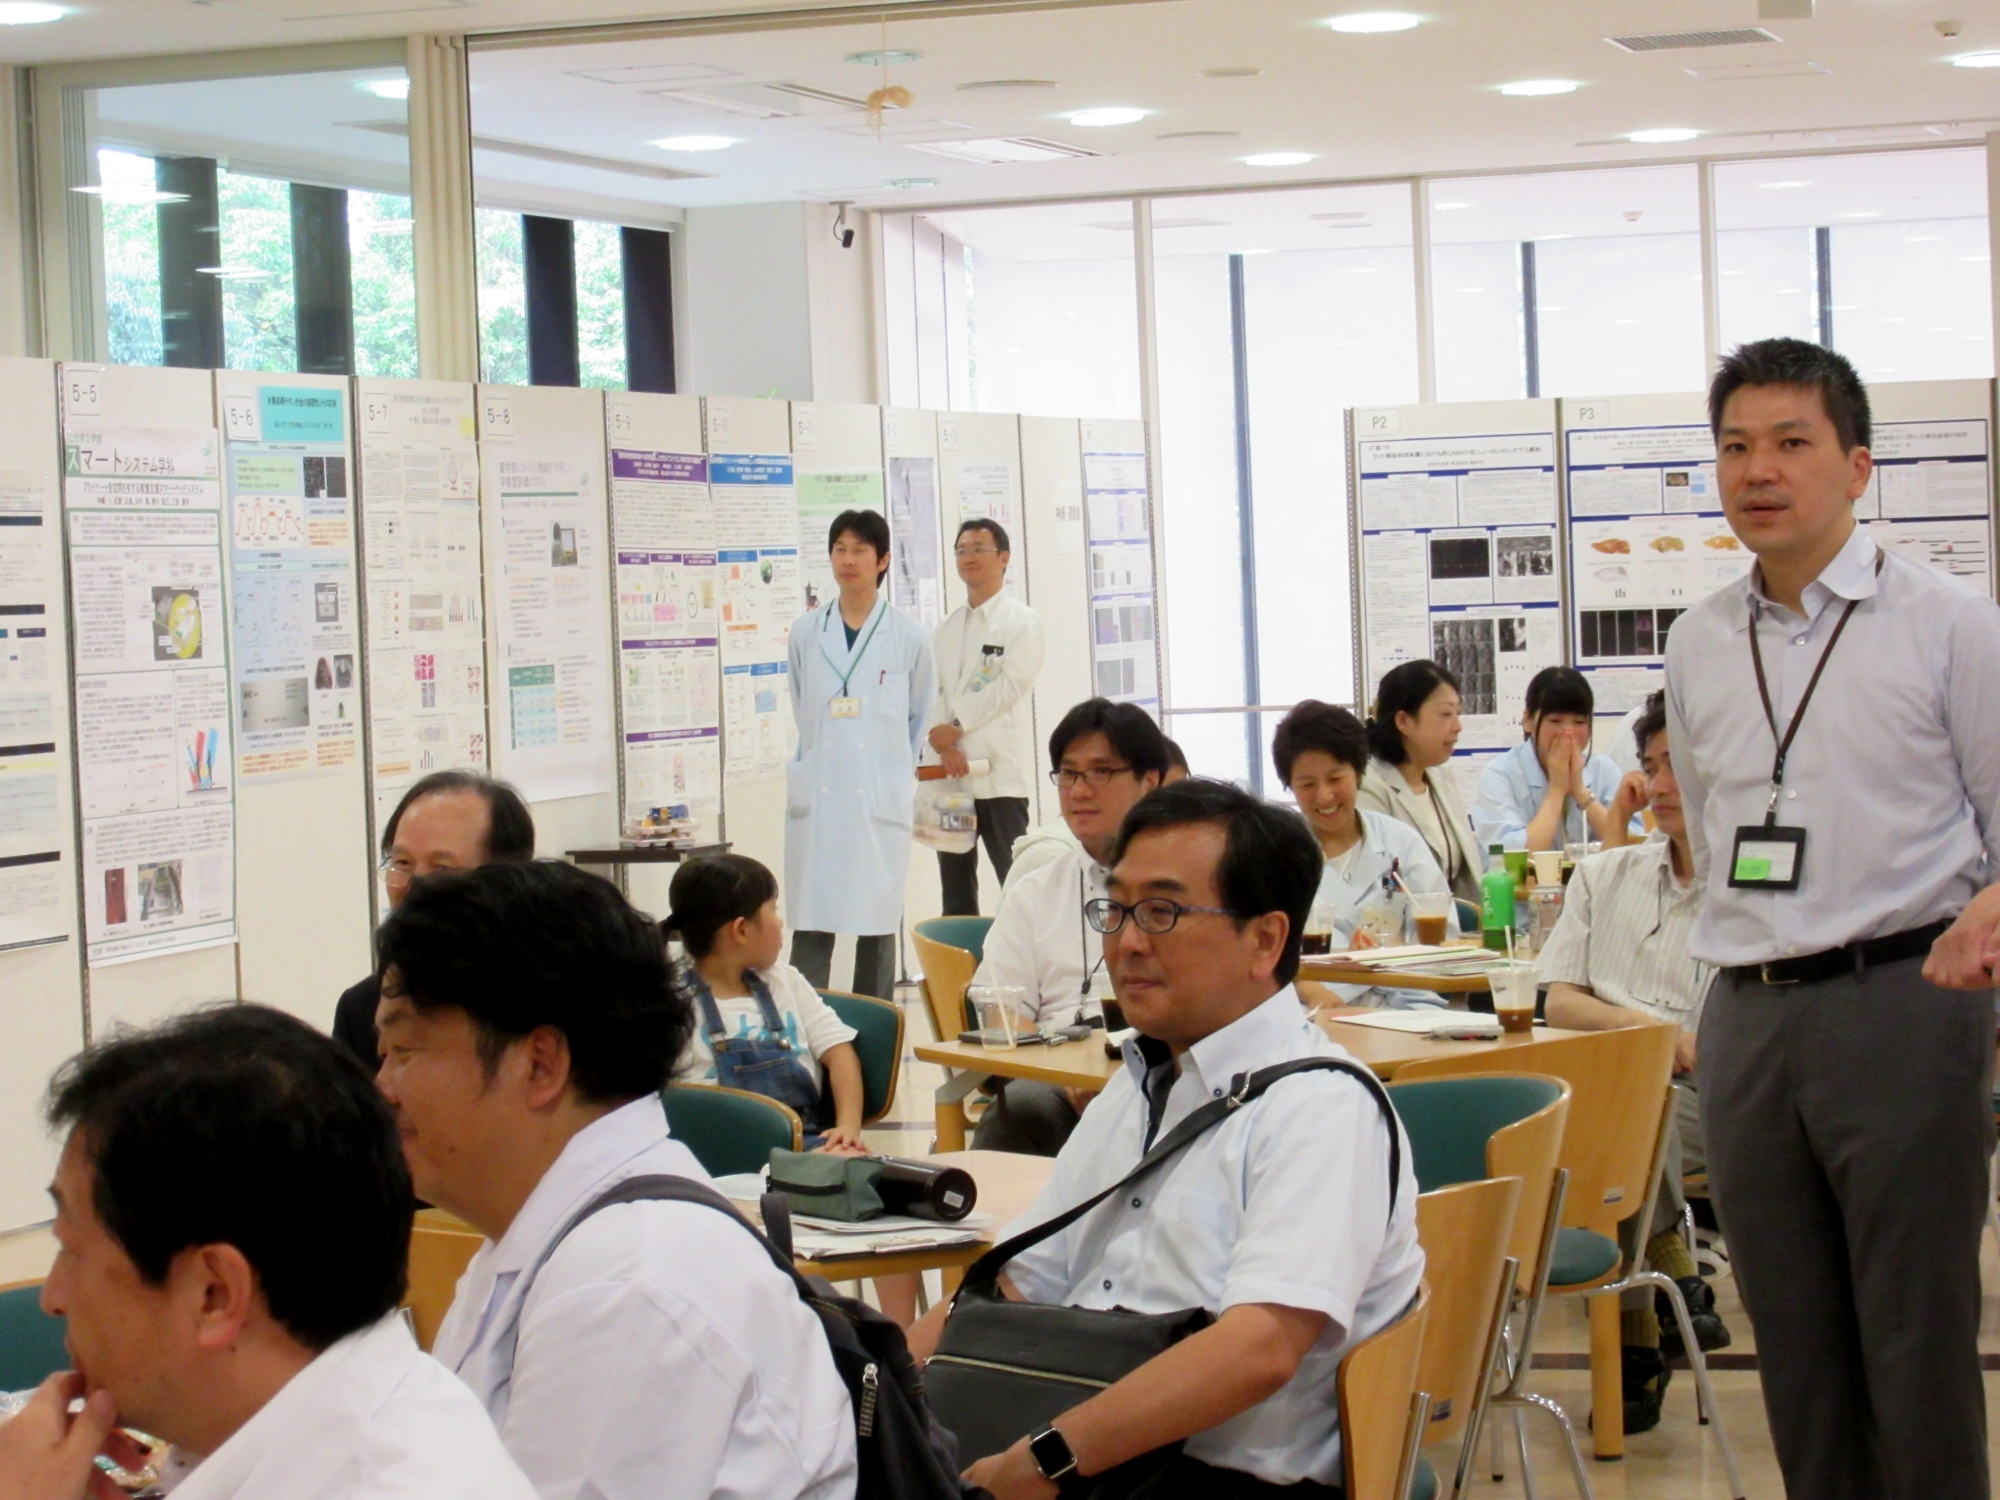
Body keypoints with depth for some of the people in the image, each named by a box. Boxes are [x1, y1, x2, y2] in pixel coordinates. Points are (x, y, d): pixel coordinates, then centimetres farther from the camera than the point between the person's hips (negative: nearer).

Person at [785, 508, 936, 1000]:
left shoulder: (909, 637, 2)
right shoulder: (806, 633, 7)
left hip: (881, 799, -1)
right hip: (817, 799, 1)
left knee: (878, 923, 3)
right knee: (810, 926, -3)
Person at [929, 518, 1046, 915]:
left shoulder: (1022, 622, -1)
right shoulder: (948, 628, 16)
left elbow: (1008, 688, -10)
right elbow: (932, 691, 7)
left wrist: (956, 727, -10)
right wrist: (943, 745, -10)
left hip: (1000, 774, -6)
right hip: (951, 772, 6)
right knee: (956, 889, 9)